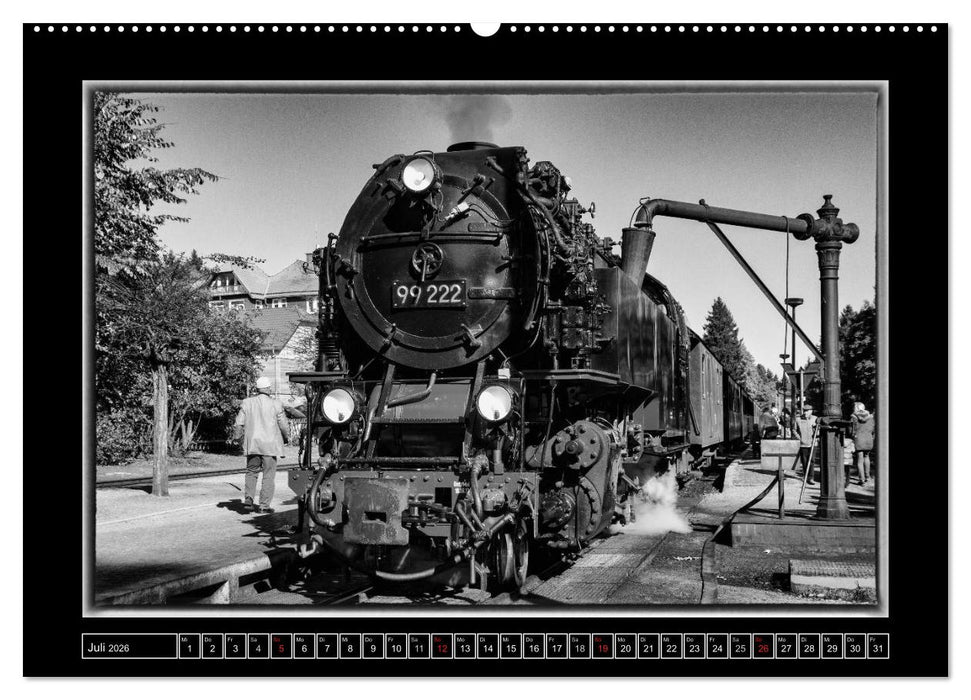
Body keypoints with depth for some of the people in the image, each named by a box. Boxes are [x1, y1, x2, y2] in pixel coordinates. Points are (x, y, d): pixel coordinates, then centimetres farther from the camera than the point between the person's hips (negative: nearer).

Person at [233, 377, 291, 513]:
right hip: (270, 445, -3)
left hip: (252, 444, 3)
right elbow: (283, 424, -2)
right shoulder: (275, 404, -6)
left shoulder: (247, 402, 1)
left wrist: (238, 436, 22)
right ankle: (264, 505, 2)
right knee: (269, 475, 4)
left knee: (252, 471, 18)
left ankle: (249, 498, 2)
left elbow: (239, 423, 4)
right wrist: (287, 437, 16)